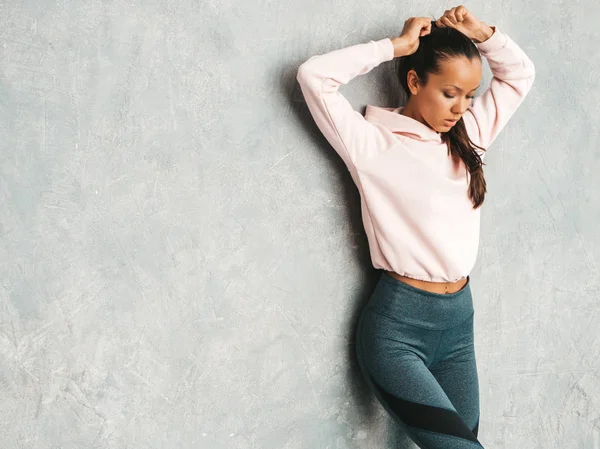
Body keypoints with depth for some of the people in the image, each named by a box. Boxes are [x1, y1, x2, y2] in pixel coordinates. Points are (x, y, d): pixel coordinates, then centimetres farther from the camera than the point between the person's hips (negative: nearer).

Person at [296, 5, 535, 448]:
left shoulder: (469, 135, 10)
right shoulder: (375, 145, -9)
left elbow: (520, 74, 20)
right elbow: (314, 75, -21)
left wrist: (482, 33, 2)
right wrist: (397, 45, -12)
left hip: (459, 319, 7)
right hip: (398, 326, -6)